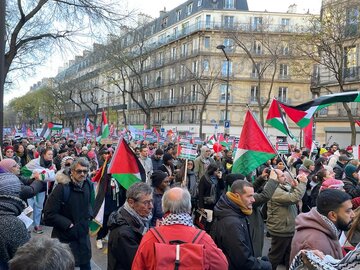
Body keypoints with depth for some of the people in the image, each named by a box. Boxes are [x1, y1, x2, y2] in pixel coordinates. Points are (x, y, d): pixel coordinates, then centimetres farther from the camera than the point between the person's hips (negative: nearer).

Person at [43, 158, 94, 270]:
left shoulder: (89, 185, -4)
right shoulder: (62, 188, -23)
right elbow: (49, 215, -21)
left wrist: (89, 215, 2)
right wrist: (68, 224, -20)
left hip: (83, 233, 5)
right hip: (65, 236, -5)